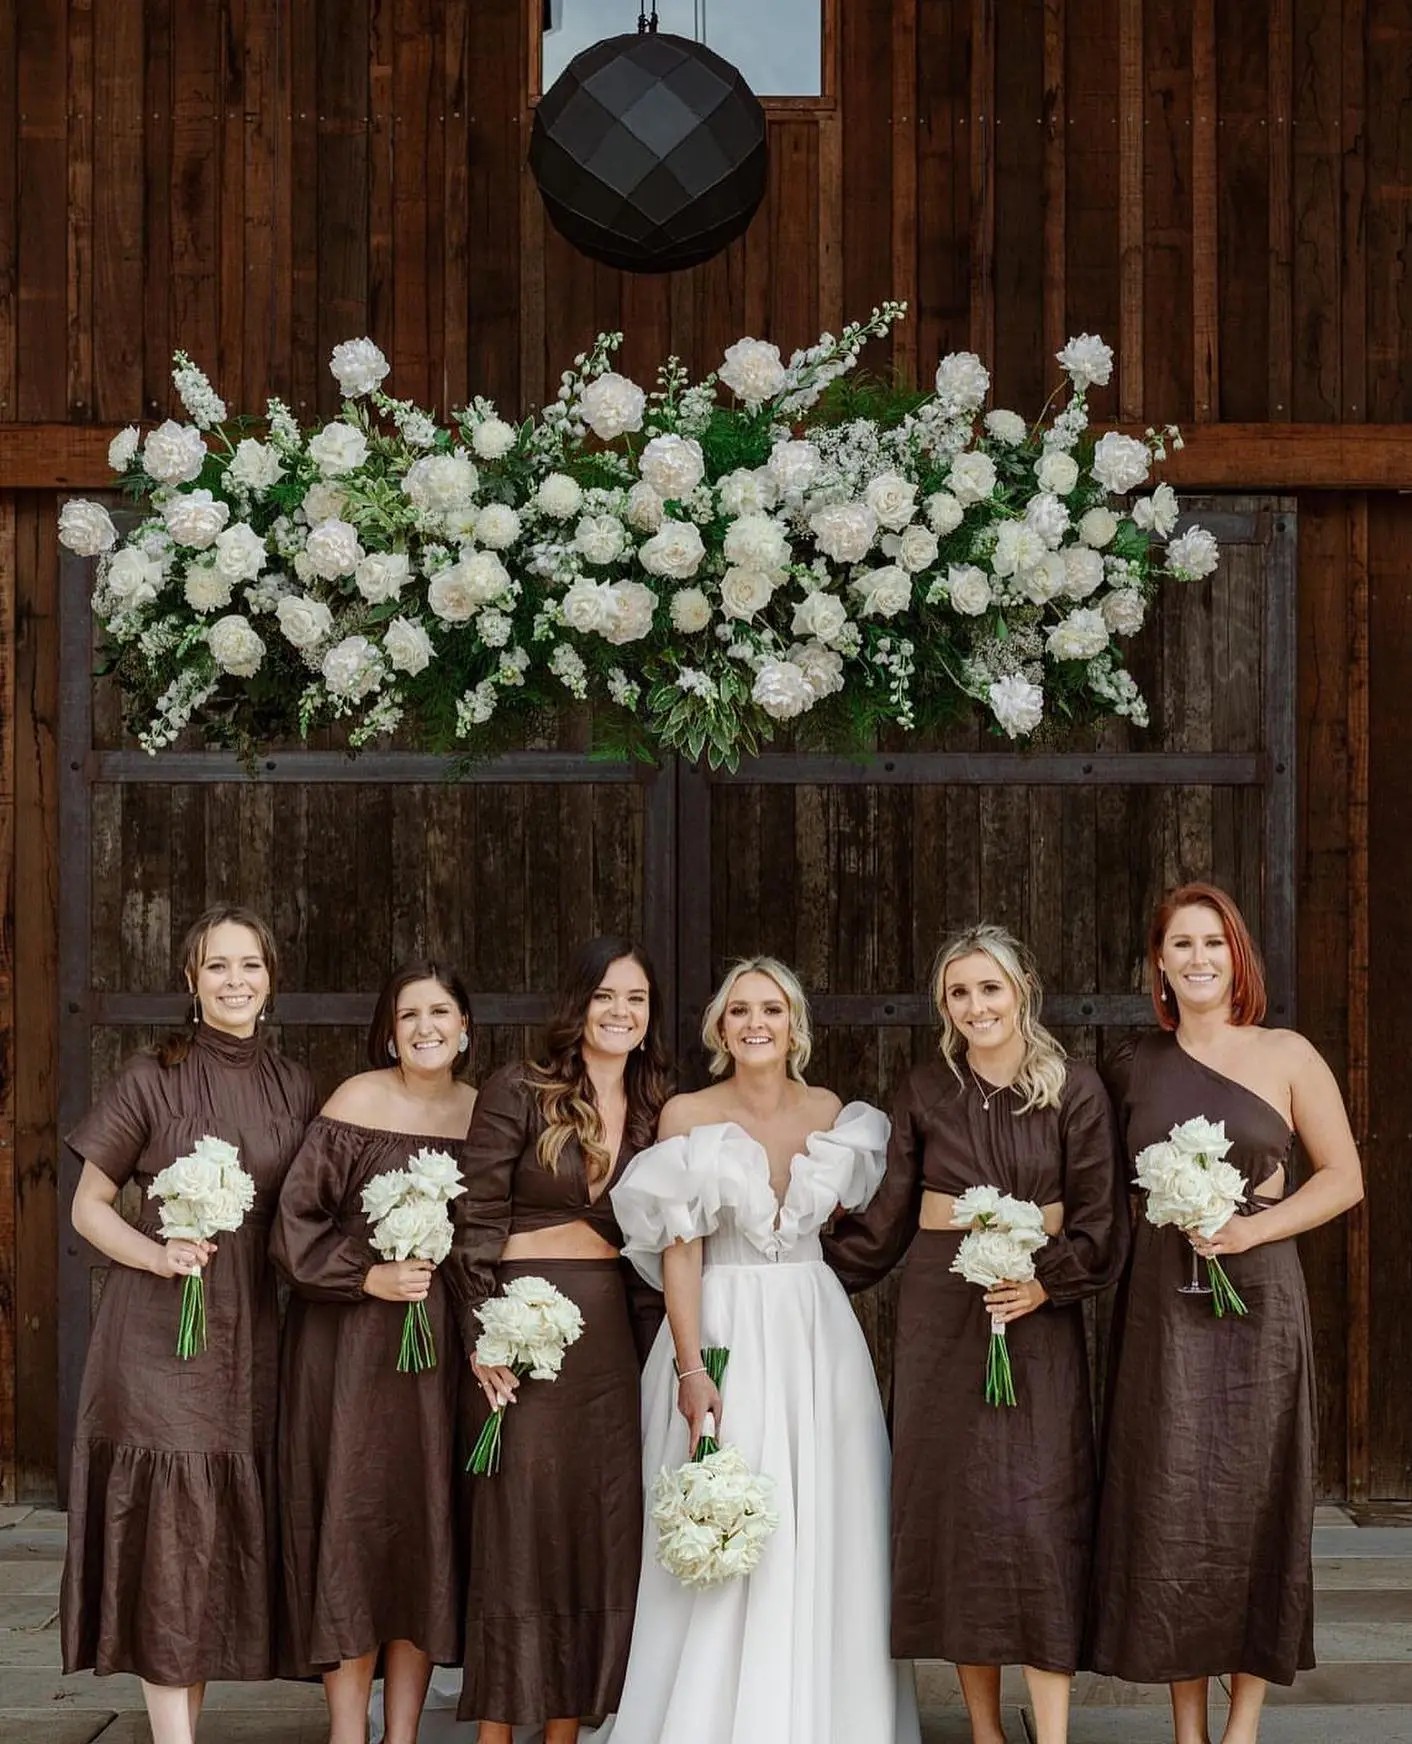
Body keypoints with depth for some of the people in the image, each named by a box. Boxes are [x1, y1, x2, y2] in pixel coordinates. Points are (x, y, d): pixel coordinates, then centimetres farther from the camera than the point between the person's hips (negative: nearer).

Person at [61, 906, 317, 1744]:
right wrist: (160, 1255, -15)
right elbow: (90, 1208, 1)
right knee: (168, 1526, -8)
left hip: (253, 1331, 4)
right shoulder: (153, 1080, -2)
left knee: (233, 1525, 4)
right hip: (160, 1334, -4)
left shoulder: (295, 1088, 9)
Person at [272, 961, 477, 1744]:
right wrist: (369, 1277, -17)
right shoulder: (356, 1102, -6)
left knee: (428, 1523, 5)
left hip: (441, 1347, 4)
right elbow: (296, 1223, -8)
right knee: (354, 1519, -3)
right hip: (350, 1344, -4)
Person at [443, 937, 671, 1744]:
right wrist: (480, 1335, -13)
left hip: (612, 1330, 5)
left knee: (603, 1526, 5)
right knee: (518, 1523, -2)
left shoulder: (654, 1109, 10)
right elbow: (476, 1220, -7)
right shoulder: (519, 1090, -5)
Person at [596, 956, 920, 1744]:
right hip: (723, 1332, -3)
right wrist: (691, 1369, -16)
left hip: (815, 1335, 3)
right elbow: (678, 1248, -9)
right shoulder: (687, 1115, -5)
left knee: (820, 1540, 4)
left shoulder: (829, 1111, 6)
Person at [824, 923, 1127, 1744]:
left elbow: (1100, 1217, -2)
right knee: (955, 1507, 2)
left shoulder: (1075, 1089, 1)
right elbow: (888, 1217, 10)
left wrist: (1046, 1281, -15)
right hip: (941, 1314, 2)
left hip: (1039, 1313, -2)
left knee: (1039, 1512, -7)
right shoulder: (927, 1091, 7)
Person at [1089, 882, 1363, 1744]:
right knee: (1170, 1504, 2)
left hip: (1258, 1296, -2)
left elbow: (1344, 1178, 0)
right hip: (1161, 1302, 2)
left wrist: (1252, 1228, -11)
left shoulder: (1287, 1056, 1)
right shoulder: (1134, 1066, 8)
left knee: (1255, 1503, 1)